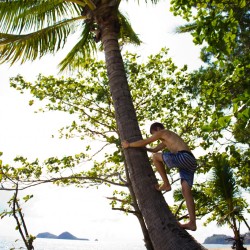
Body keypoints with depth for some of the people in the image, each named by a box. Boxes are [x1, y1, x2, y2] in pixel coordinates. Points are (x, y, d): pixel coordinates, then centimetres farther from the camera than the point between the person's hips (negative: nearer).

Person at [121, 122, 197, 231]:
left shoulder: (163, 132, 9)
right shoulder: (166, 140, 36)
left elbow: (145, 142, 5)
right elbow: (155, 149, 48)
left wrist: (129, 145, 16)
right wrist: (140, 147, 46)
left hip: (185, 157, -9)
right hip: (190, 162, 9)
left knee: (155, 157, -2)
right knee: (186, 191, -2)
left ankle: (166, 184, -2)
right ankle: (192, 223, -9)